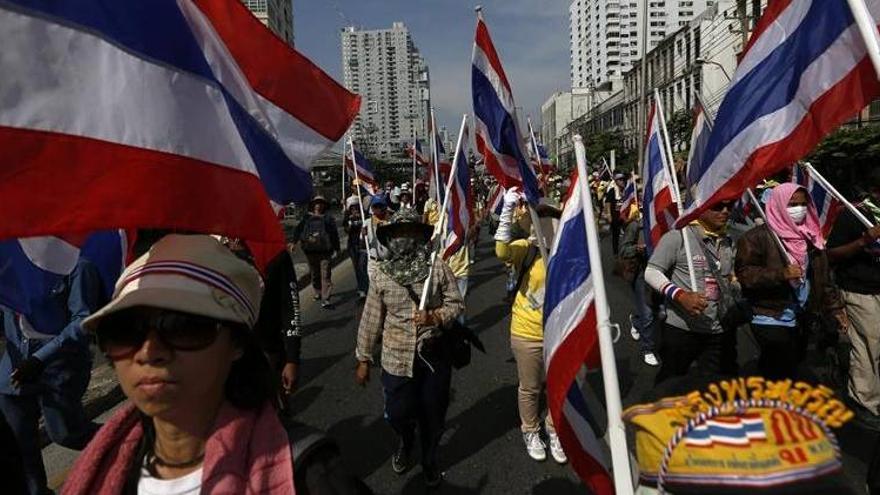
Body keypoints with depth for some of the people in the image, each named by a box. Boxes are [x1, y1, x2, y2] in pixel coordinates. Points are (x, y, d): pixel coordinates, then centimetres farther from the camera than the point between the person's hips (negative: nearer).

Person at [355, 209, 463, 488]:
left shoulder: (438, 269, -8)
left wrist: (435, 317, -23)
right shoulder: (381, 275, -4)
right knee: (398, 414, 10)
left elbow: (456, 304, -3)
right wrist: (363, 359, 4)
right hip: (397, 358, 0)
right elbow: (370, 321, 0)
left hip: (434, 356, 0)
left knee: (433, 414, 14)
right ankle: (405, 443, 48)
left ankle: (430, 459, 45)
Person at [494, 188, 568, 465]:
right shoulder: (525, 249, -14)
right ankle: (530, 432, 41)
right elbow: (502, 251, -37)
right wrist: (507, 210, -44)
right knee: (529, 388, 16)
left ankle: (554, 430, 43)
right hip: (527, 333, -2)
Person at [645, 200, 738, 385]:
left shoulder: (728, 242, 9)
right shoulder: (678, 236, -12)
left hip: (722, 331, 6)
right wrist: (681, 295, -25)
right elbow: (651, 272, -13)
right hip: (682, 329, -6)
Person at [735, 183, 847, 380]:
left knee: (790, 372, 17)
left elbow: (823, 276, 18)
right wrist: (781, 274, -25)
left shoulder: (810, 237, 12)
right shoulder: (757, 237, -10)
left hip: (802, 321, 8)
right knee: (782, 378, -9)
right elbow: (745, 273, -17)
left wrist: (834, 307, 15)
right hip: (771, 321, -7)